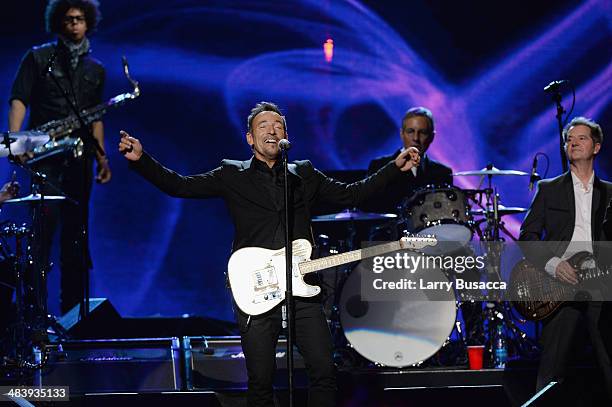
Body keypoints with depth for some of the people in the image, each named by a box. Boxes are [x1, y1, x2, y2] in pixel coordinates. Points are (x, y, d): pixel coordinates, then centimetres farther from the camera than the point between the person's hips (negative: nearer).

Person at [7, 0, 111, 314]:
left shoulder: (95, 70, 19)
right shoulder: (38, 58, 6)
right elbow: (19, 100, -3)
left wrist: (101, 157, 9)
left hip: (79, 158, 4)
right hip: (45, 155, -4)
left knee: (76, 232, 4)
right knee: (43, 225, -18)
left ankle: (71, 308, 8)